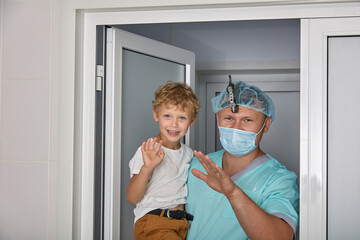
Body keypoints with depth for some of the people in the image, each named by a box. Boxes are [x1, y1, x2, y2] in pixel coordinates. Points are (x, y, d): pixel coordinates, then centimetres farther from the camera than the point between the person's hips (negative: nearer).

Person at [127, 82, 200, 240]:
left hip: (182, 223, 6)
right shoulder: (148, 151, -6)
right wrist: (147, 168, -26)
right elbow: (133, 198, -13)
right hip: (153, 221, -6)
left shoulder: (188, 153, 12)